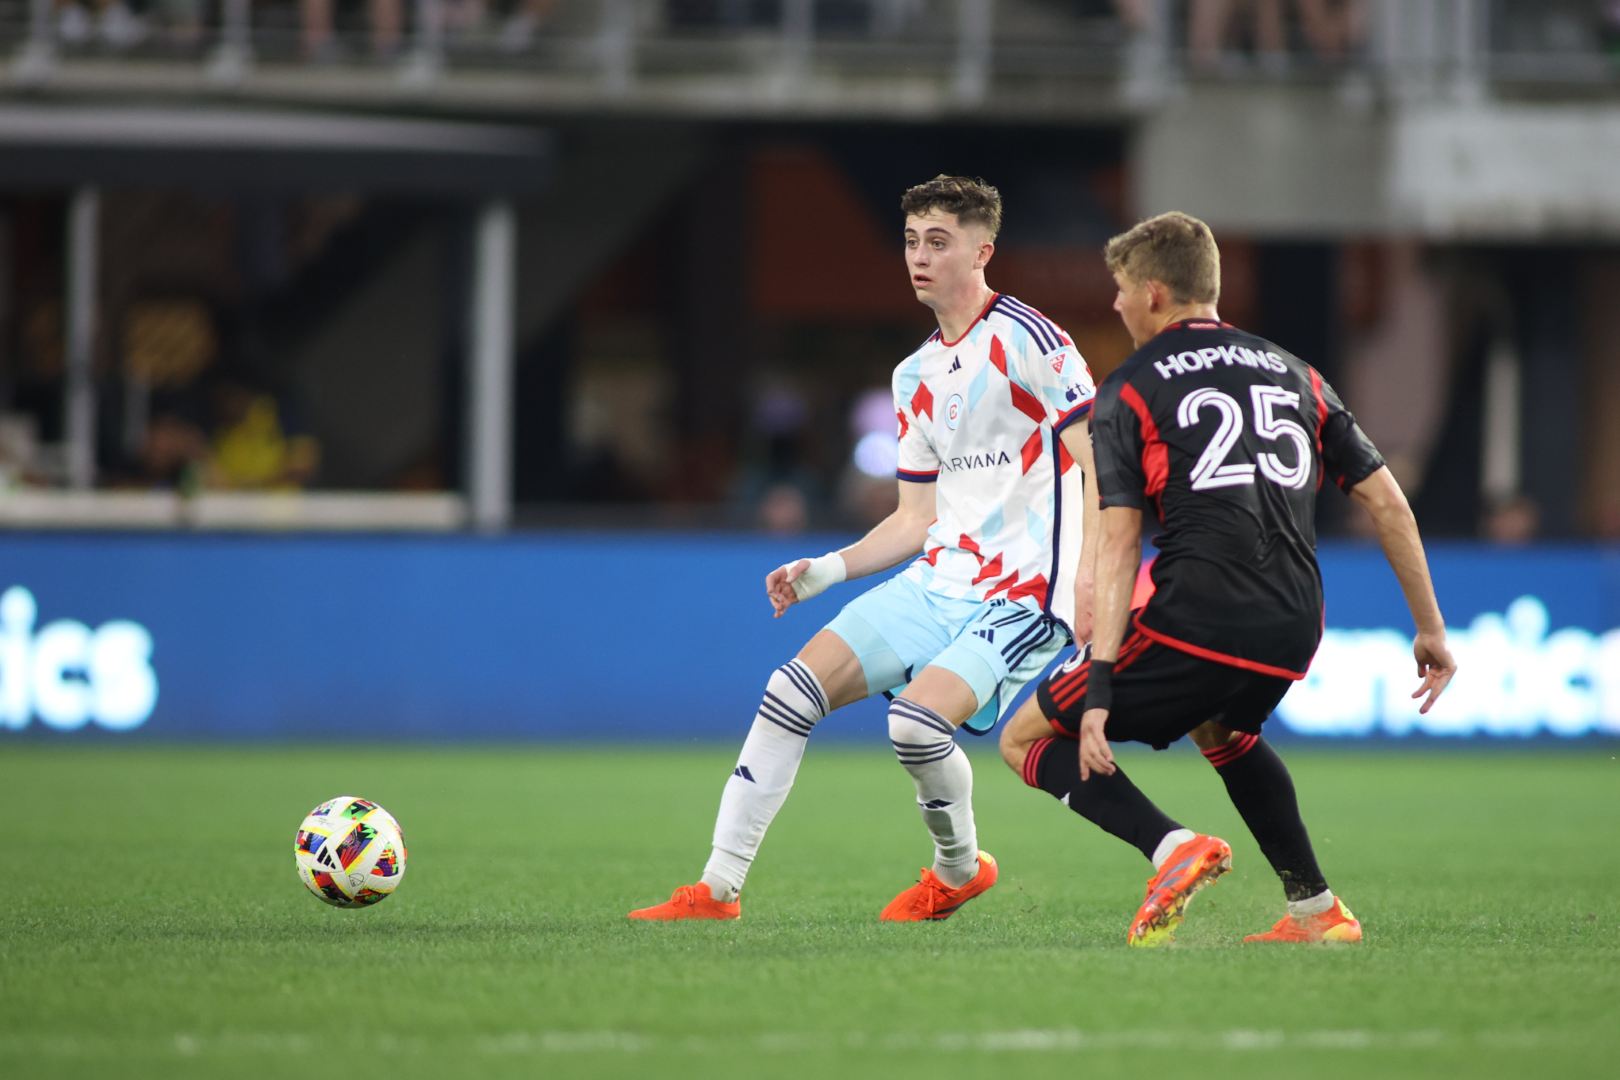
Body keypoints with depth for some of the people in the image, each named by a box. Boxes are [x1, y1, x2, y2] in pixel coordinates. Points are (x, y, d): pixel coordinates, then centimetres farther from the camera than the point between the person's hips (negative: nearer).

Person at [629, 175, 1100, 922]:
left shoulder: (1026, 339, -10)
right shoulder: (916, 376, 15)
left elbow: (1103, 462, -16)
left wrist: (1090, 576, -27)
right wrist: (825, 571, 8)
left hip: (1022, 594, -8)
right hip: (937, 580, 8)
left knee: (917, 720, -26)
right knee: (793, 689, -5)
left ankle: (960, 870, 4)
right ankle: (719, 886, -1)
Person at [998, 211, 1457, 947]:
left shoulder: (1129, 391, 5)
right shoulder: (1292, 374, 20)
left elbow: (1118, 545, -5)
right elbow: (1387, 503, 15)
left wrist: (1100, 685, -10)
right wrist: (1431, 630, 20)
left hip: (1195, 618, -6)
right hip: (1293, 631, 6)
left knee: (1027, 740, 9)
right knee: (1219, 727, 38)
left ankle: (1171, 848, -13)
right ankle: (1315, 907, 29)